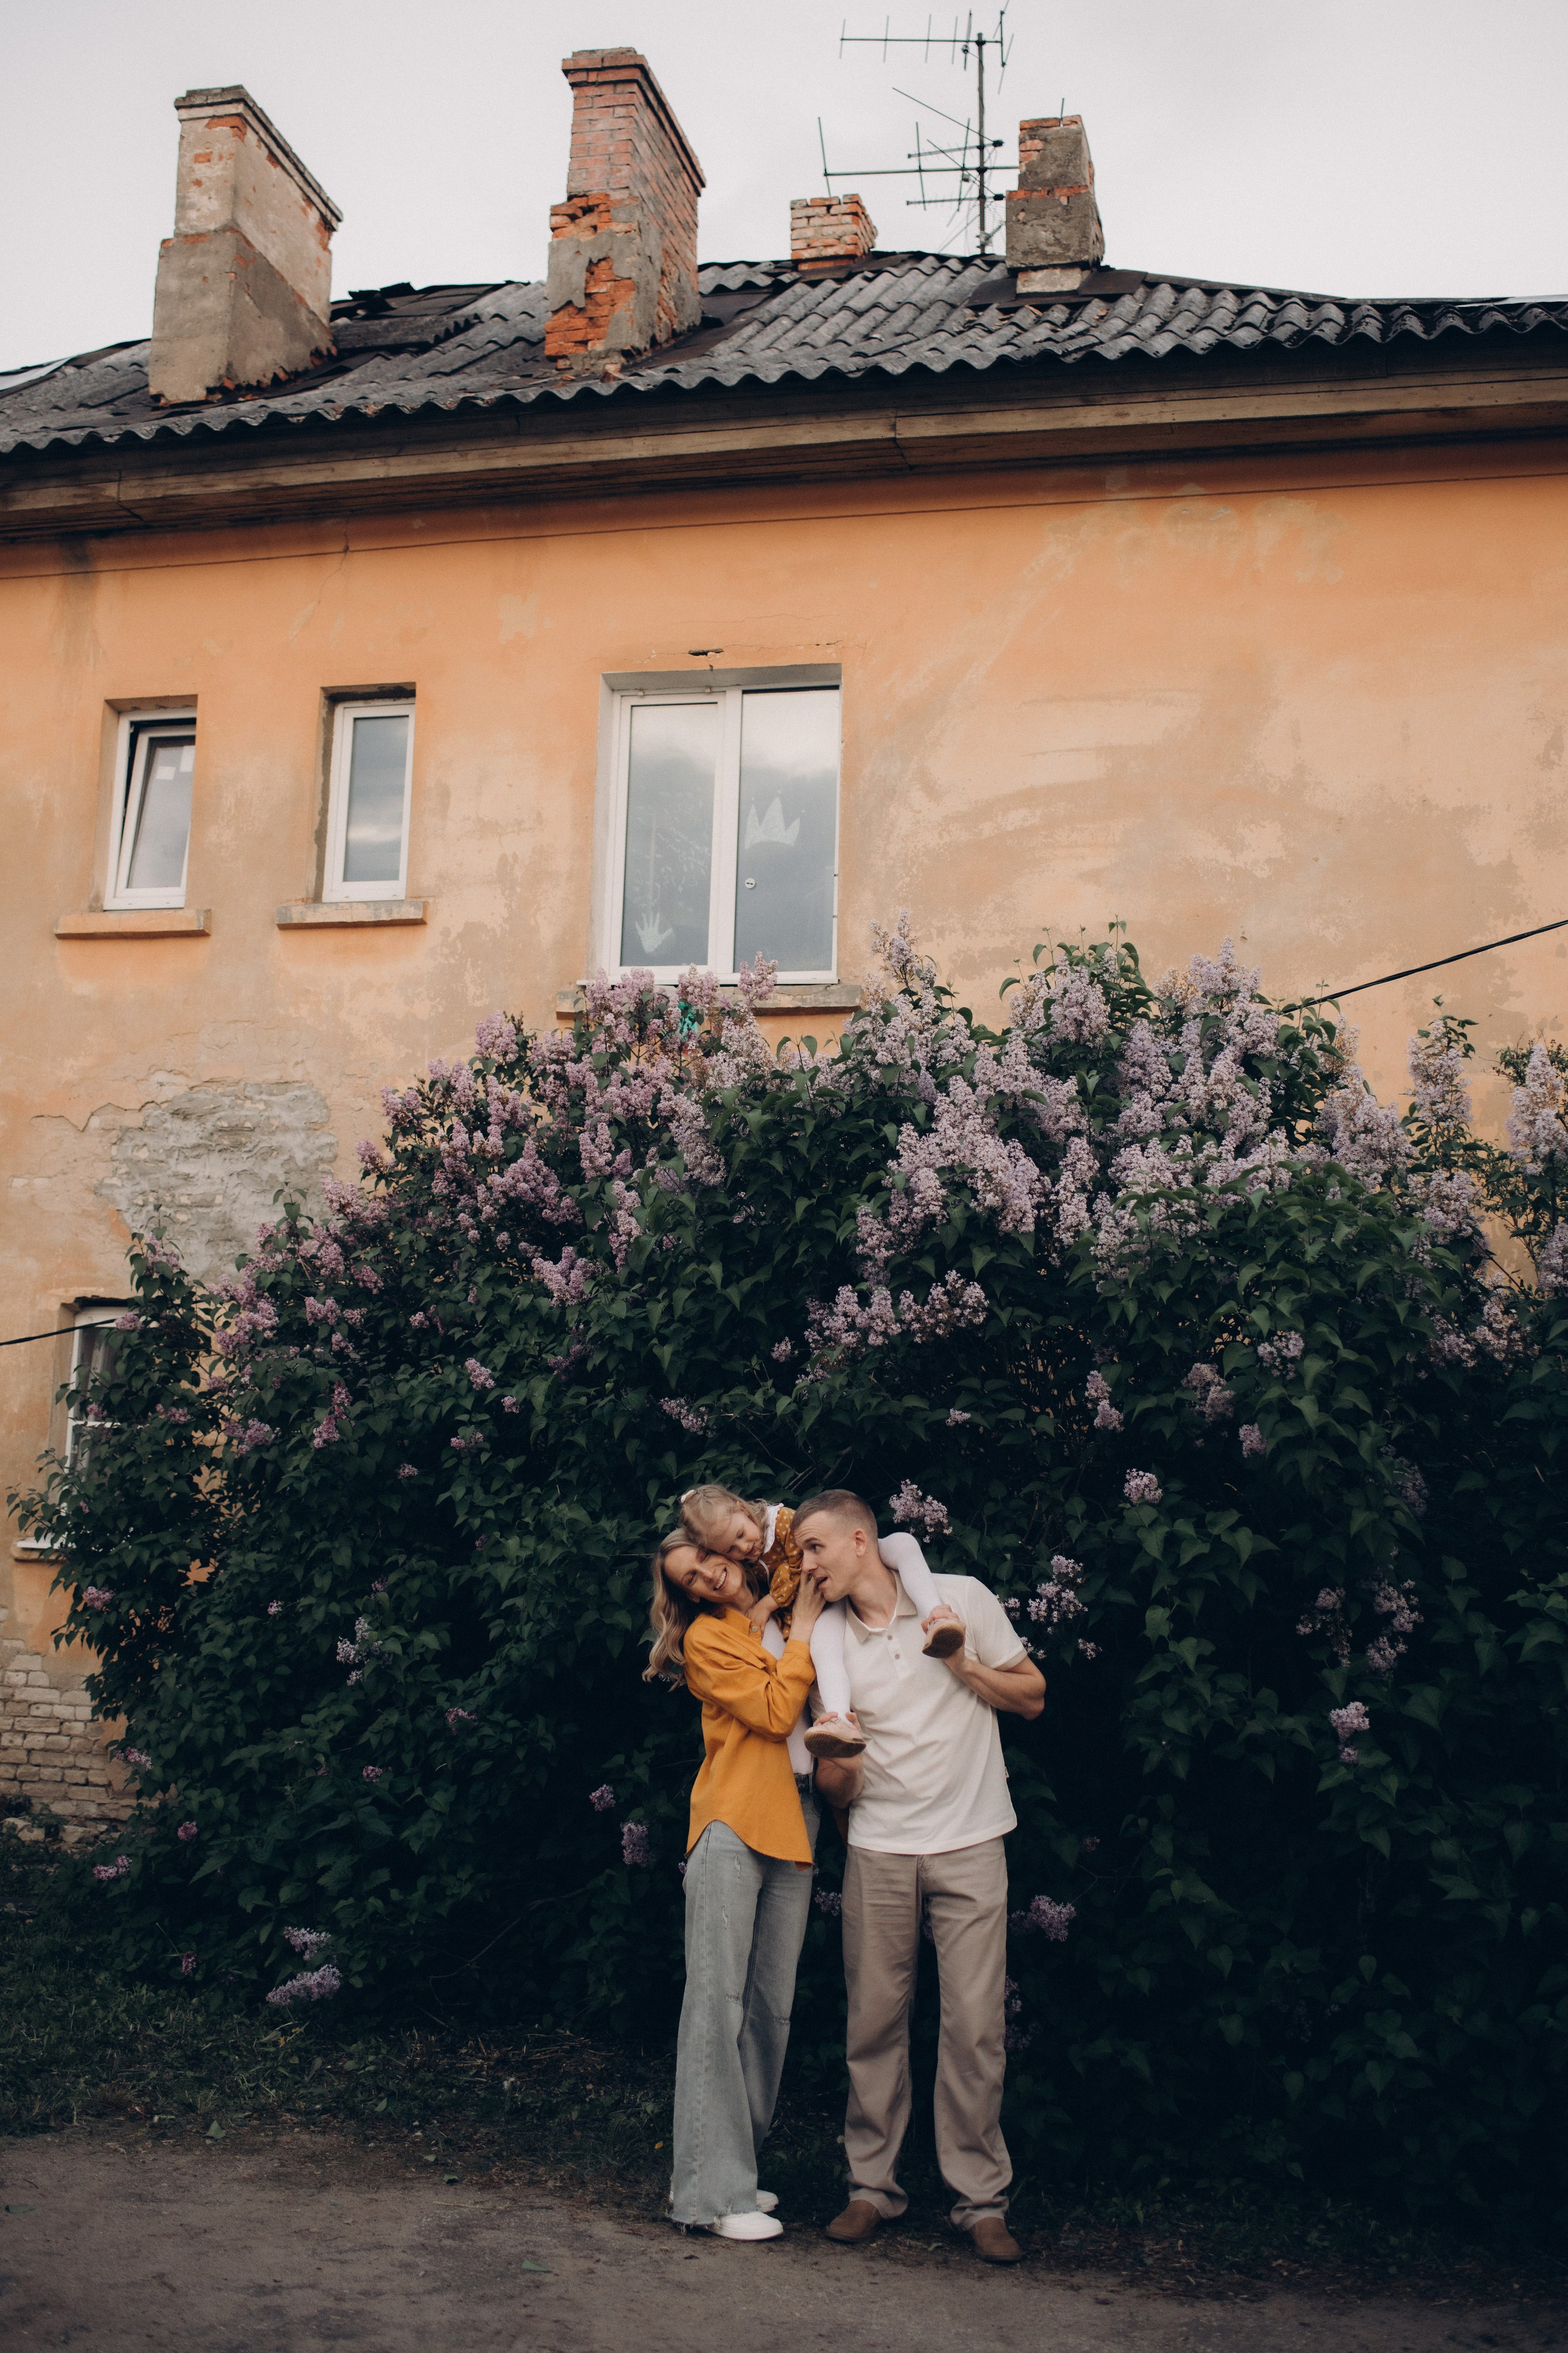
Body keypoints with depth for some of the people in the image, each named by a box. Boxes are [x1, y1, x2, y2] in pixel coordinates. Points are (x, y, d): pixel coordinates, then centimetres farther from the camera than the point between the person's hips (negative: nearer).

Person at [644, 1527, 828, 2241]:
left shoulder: (790, 1613, 15)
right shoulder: (707, 1637, 1)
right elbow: (775, 1712, -9)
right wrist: (802, 1628, -4)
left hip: (793, 1830, 5)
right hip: (733, 1826, -5)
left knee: (773, 2006, 6)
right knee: (718, 1999, -8)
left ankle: (736, 2166, 15)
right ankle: (711, 2191, -4)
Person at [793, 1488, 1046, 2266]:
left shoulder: (961, 1598, -1)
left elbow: (1032, 1696, 5)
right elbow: (840, 1792, 7)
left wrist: (962, 1664, -10)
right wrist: (834, 1765, -16)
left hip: (969, 1845, -2)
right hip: (878, 1851, 2)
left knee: (974, 2024, -2)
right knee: (874, 2021, 4)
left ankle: (981, 2197, 10)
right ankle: (872, 2186, 19)